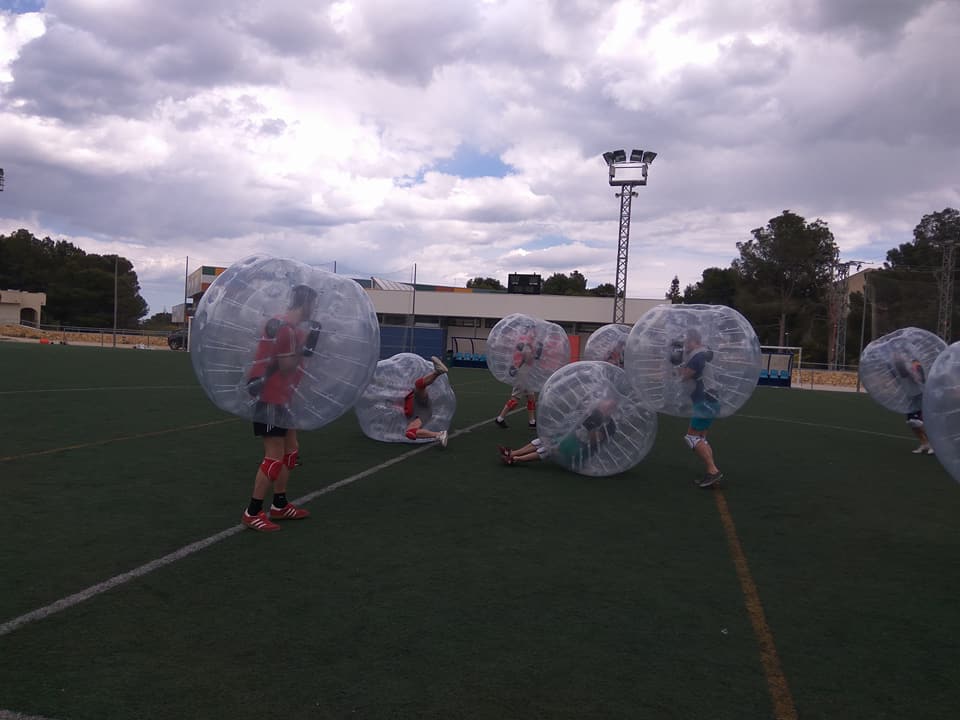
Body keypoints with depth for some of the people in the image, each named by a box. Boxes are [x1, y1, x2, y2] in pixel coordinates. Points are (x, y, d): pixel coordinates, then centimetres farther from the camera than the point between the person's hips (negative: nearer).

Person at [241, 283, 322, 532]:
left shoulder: (288, 325, 12)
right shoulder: (286, 328, -19)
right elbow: (286, 367, -18)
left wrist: (305, 342, 5)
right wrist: (304, 344, -14)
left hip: (277, 396, 11)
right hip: (270, 396, -11)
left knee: (291, 448, 16)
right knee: (275, 457, -7)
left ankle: (279, 506, 24)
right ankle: (252, 513, 1)